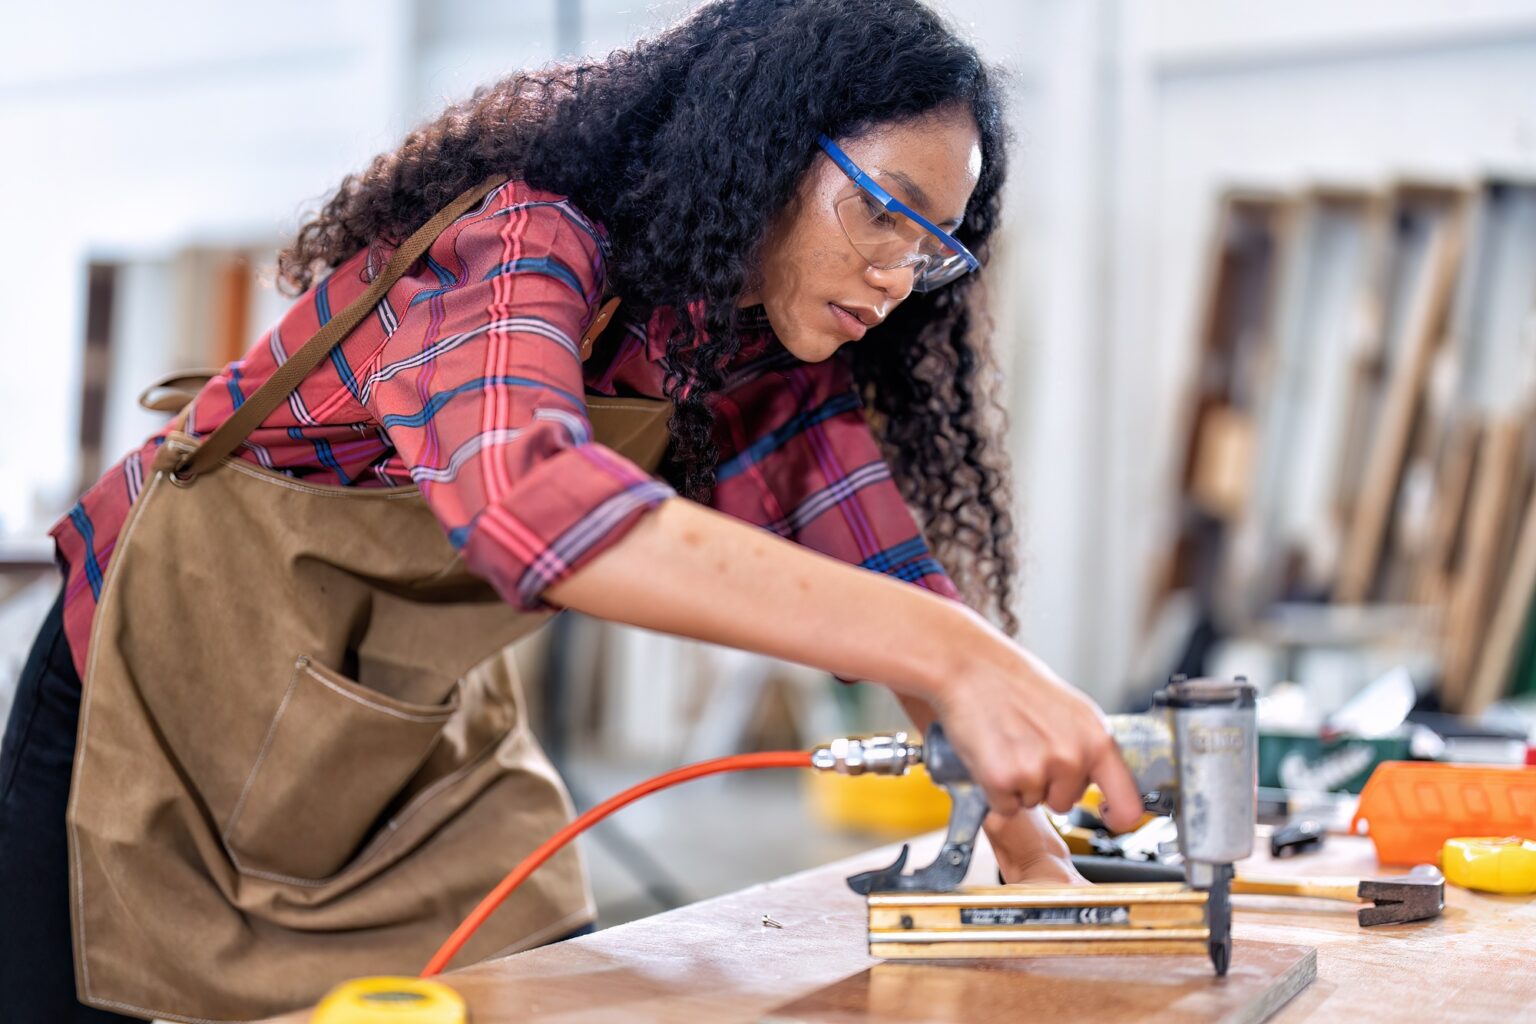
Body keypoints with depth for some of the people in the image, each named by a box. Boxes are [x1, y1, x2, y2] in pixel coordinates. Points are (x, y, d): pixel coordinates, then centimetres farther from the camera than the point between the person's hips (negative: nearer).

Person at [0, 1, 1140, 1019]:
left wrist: (1031, 842, -19)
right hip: (164, 717, -5)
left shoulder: (779, 364, -6)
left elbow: (891, 575, -7)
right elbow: (520, 487, -49)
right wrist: (953, 654, -56)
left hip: (426, 751, 6)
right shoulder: (515, 240, -29)